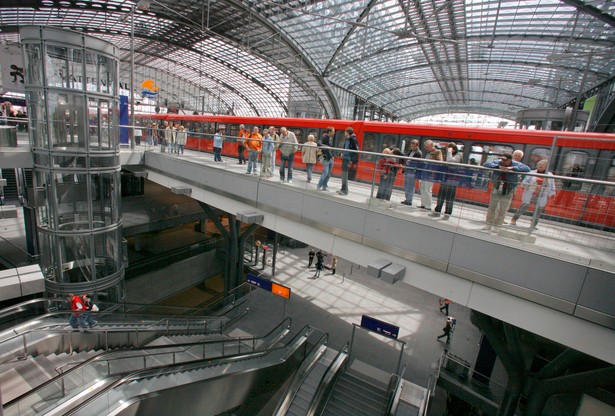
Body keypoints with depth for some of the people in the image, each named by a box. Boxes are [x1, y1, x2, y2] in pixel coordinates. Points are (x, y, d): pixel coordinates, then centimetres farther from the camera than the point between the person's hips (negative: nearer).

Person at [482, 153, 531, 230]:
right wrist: (498, 166, -24)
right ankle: (489, 224, 21)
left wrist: (512, 168, -27)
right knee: (492, 207, 9)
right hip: (496, 189, 1)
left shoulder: (516, 164, -7)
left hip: (508, 191, -1)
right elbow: (486, 164, -12)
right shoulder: (498, 162, -5)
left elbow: (527, 169, -19)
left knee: (503, 210, 3)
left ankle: (497, 225, 15)